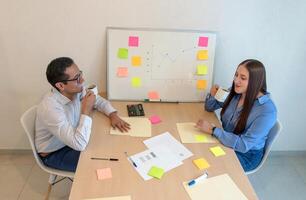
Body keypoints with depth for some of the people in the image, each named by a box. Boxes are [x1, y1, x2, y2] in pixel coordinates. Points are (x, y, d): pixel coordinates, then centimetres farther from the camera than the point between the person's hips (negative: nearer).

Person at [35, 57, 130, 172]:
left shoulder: (76, 90, -15)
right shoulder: (50, 108, -38)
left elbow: (98, 100, 5)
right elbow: (79, 144, -39)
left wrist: (113, 115, -13)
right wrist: (86, 110, -34)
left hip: (72, 140, 7)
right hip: (54, 154, -6)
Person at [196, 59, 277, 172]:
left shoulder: (267, 110, -26)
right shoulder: (234, 92, -7)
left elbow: (244, 145, -29)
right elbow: (209, 108, 8)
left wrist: (213, 130, -31)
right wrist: (212, 95, -15)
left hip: (246, 155, -5)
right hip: (225, 142, 6)